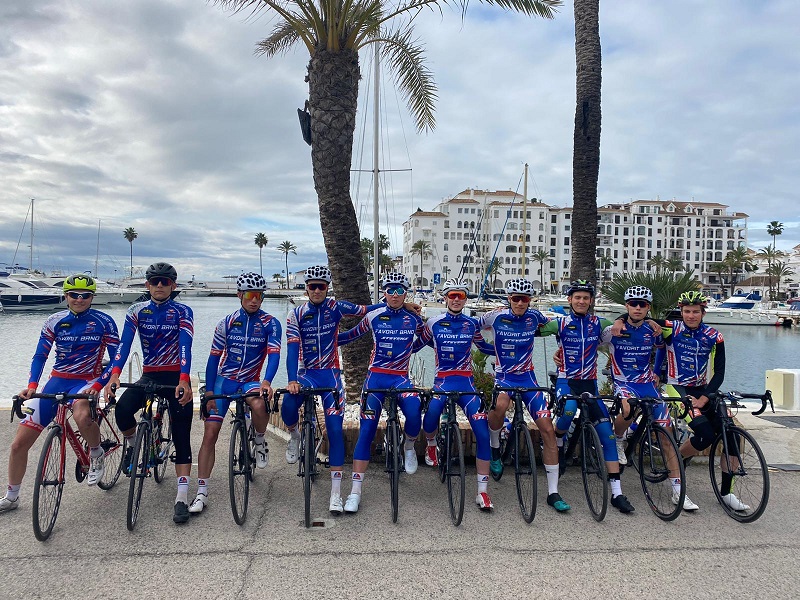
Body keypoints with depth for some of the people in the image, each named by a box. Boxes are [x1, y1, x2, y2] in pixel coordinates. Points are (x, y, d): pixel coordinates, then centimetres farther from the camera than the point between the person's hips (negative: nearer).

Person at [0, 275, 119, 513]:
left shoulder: (104, 322, -6)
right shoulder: (55, 321, 2)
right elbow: (40, 355, 4)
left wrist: (98, 385, -20)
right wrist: (32, 385, -11)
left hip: (86, 381, -4)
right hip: (57, 380, 4)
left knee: (81, 415, -40)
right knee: (20, 442, 1)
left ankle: (96, 454, -7)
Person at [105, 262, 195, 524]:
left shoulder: (183, 312, -4)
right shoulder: (137, 311, 3)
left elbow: (185, 346, -17)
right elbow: (125, 343, -9)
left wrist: (184, 380, -32)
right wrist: (115, 374, -27)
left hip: (177, 377, -2)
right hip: (149, 376, 3)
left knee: (181, 438, -5)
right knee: (123, 409, -25)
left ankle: (182, 498, -3)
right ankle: (133, 444, 9)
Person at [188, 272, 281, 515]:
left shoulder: (270, 324, -5)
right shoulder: (227, 323, 0)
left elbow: (274, 354, -17)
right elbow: (214, 358, 3)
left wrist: (266, 381, -35)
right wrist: (209, 392, -4)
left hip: (251, 380, -2)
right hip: (224, 379, 2)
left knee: (258, 405, -36)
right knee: (210, 434, -5)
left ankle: (260, 442, -4)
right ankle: (201, 493, 3)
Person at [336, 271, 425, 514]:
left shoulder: (414, 319, 3)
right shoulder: (374, 316, 3)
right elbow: (353, 334, 17)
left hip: (400, 377, 0)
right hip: (376, 376, 0)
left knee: (414, 412, -30)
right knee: (366, 430, -7)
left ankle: (409, 447, 6)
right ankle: (356, 490, -1)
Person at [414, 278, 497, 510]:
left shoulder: (472, 323, 7)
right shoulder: (434, 323, 3)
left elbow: (483, 346, 22)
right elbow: (417, 345, 15)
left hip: (466, 381, 2)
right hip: (442, 380, -2)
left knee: (482, 433, -11)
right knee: (429, 421, -31)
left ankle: (482, 491, 0)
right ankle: (431, 444, 10)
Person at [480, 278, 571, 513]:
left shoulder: (534, 316, -4)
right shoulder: (497, 316, -10)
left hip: (527, 377, 3)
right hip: (504, 376, -2)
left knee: (547, 428, -8)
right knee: (500, 405, -38)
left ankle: (553, 492, 3)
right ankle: (494, 448, -5)